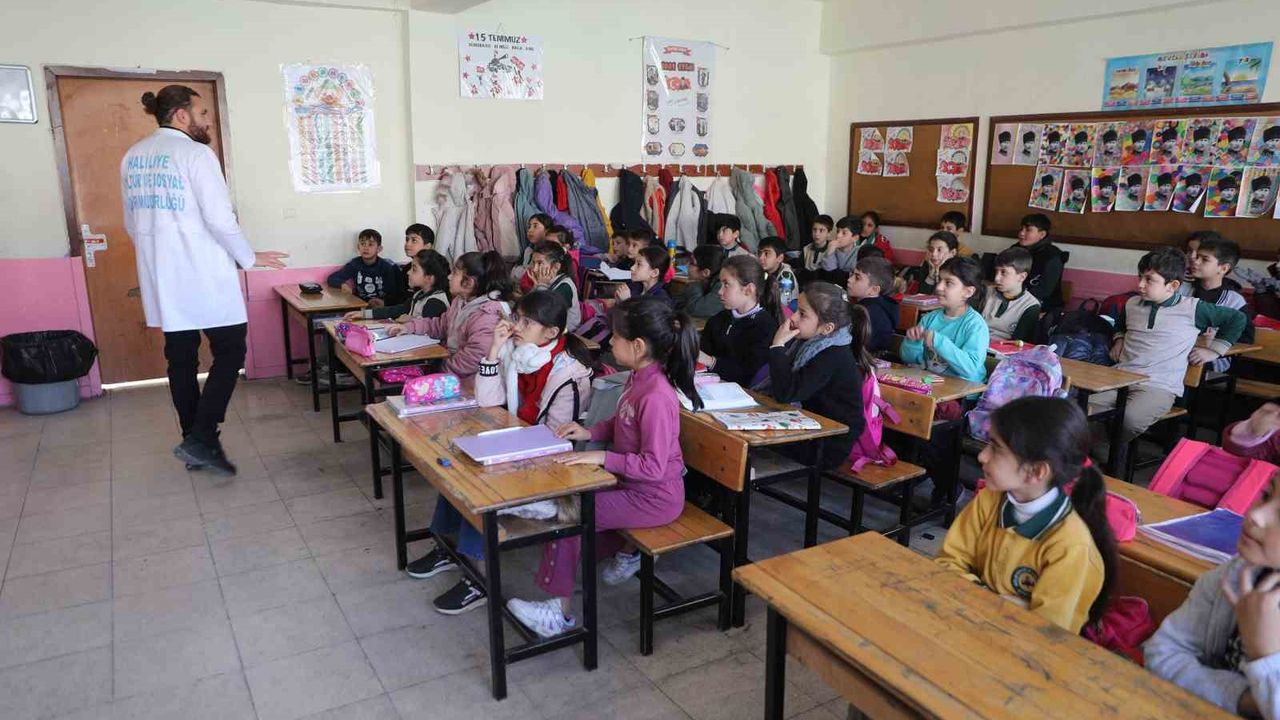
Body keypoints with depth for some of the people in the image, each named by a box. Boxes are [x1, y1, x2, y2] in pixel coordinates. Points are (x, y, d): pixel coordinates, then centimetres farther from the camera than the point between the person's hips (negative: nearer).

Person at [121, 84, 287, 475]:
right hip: (203, 276, -7)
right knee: (230, 351, 1)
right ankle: (200, 439, -5)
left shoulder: (132, 157, 12)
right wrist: (249, 257, -2)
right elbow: (220, 219, -15)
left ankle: (195, 443, 17)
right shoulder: (195, 154, -11)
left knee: (181, 357, 11)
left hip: (160, 277, 8)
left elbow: (133, 223, 18)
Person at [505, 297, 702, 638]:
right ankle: (627, 551, 32)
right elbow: (620, 424, 14)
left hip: (655, 497, -9)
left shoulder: (656, 397, -30)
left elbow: (653, 466, -28)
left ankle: (560, 611, 5)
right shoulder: (638, 377, -2)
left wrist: (602, 458, -28)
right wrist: (590, 433, -1)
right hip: (631, 482, 9)